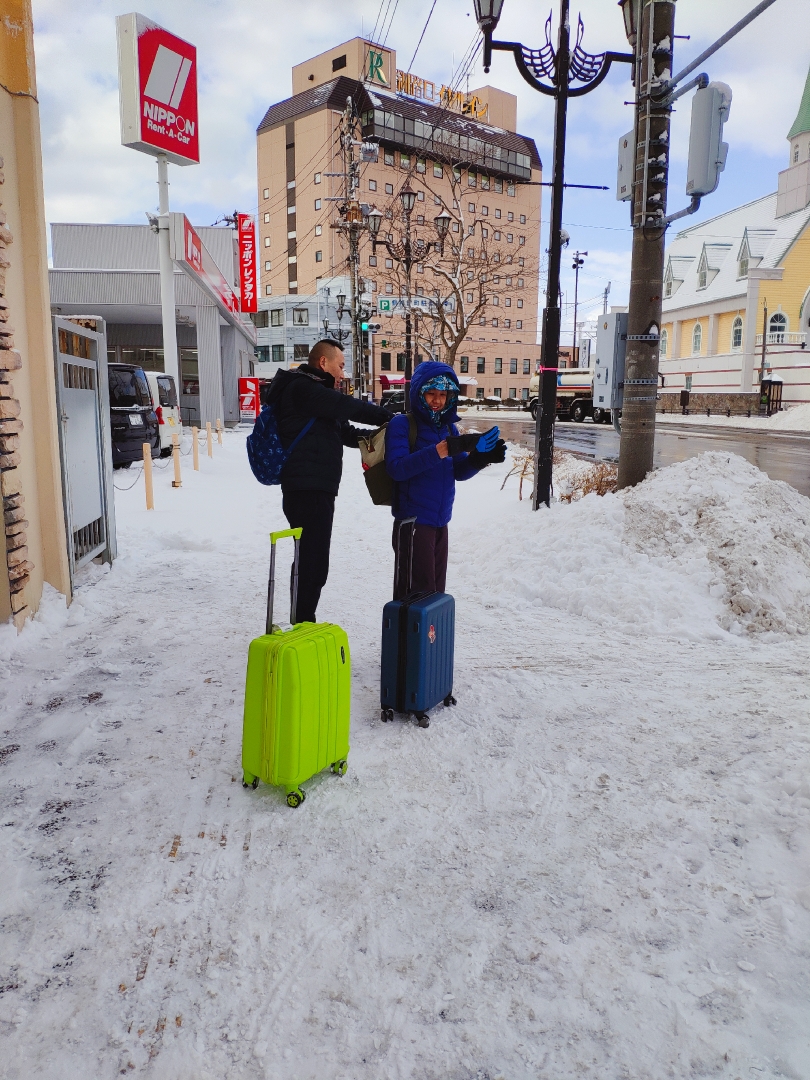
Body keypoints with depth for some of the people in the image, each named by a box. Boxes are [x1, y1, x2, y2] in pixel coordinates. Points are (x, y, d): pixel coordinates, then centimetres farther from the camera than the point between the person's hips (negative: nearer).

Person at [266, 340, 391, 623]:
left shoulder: (315, 391, 23)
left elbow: (343, 431, 21)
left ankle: (303, 624, 24)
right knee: (313, 564, -10)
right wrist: (386, 418, -6)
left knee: (311, 562, 15)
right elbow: (346, 407, -18)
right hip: (307, 490, -10)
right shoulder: (302, 388, -9)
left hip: (316, 489, 10)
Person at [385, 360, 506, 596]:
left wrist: (481, 456, -14)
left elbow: (459, 472, 8)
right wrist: (443, 449, -32)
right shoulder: (402, 424, -10)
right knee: (419, 593, -3)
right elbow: (397, 468, -24)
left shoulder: (449, 427, 10)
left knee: (436, 590, 16)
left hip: (440, 522, 7)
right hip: (413, 522, -7)